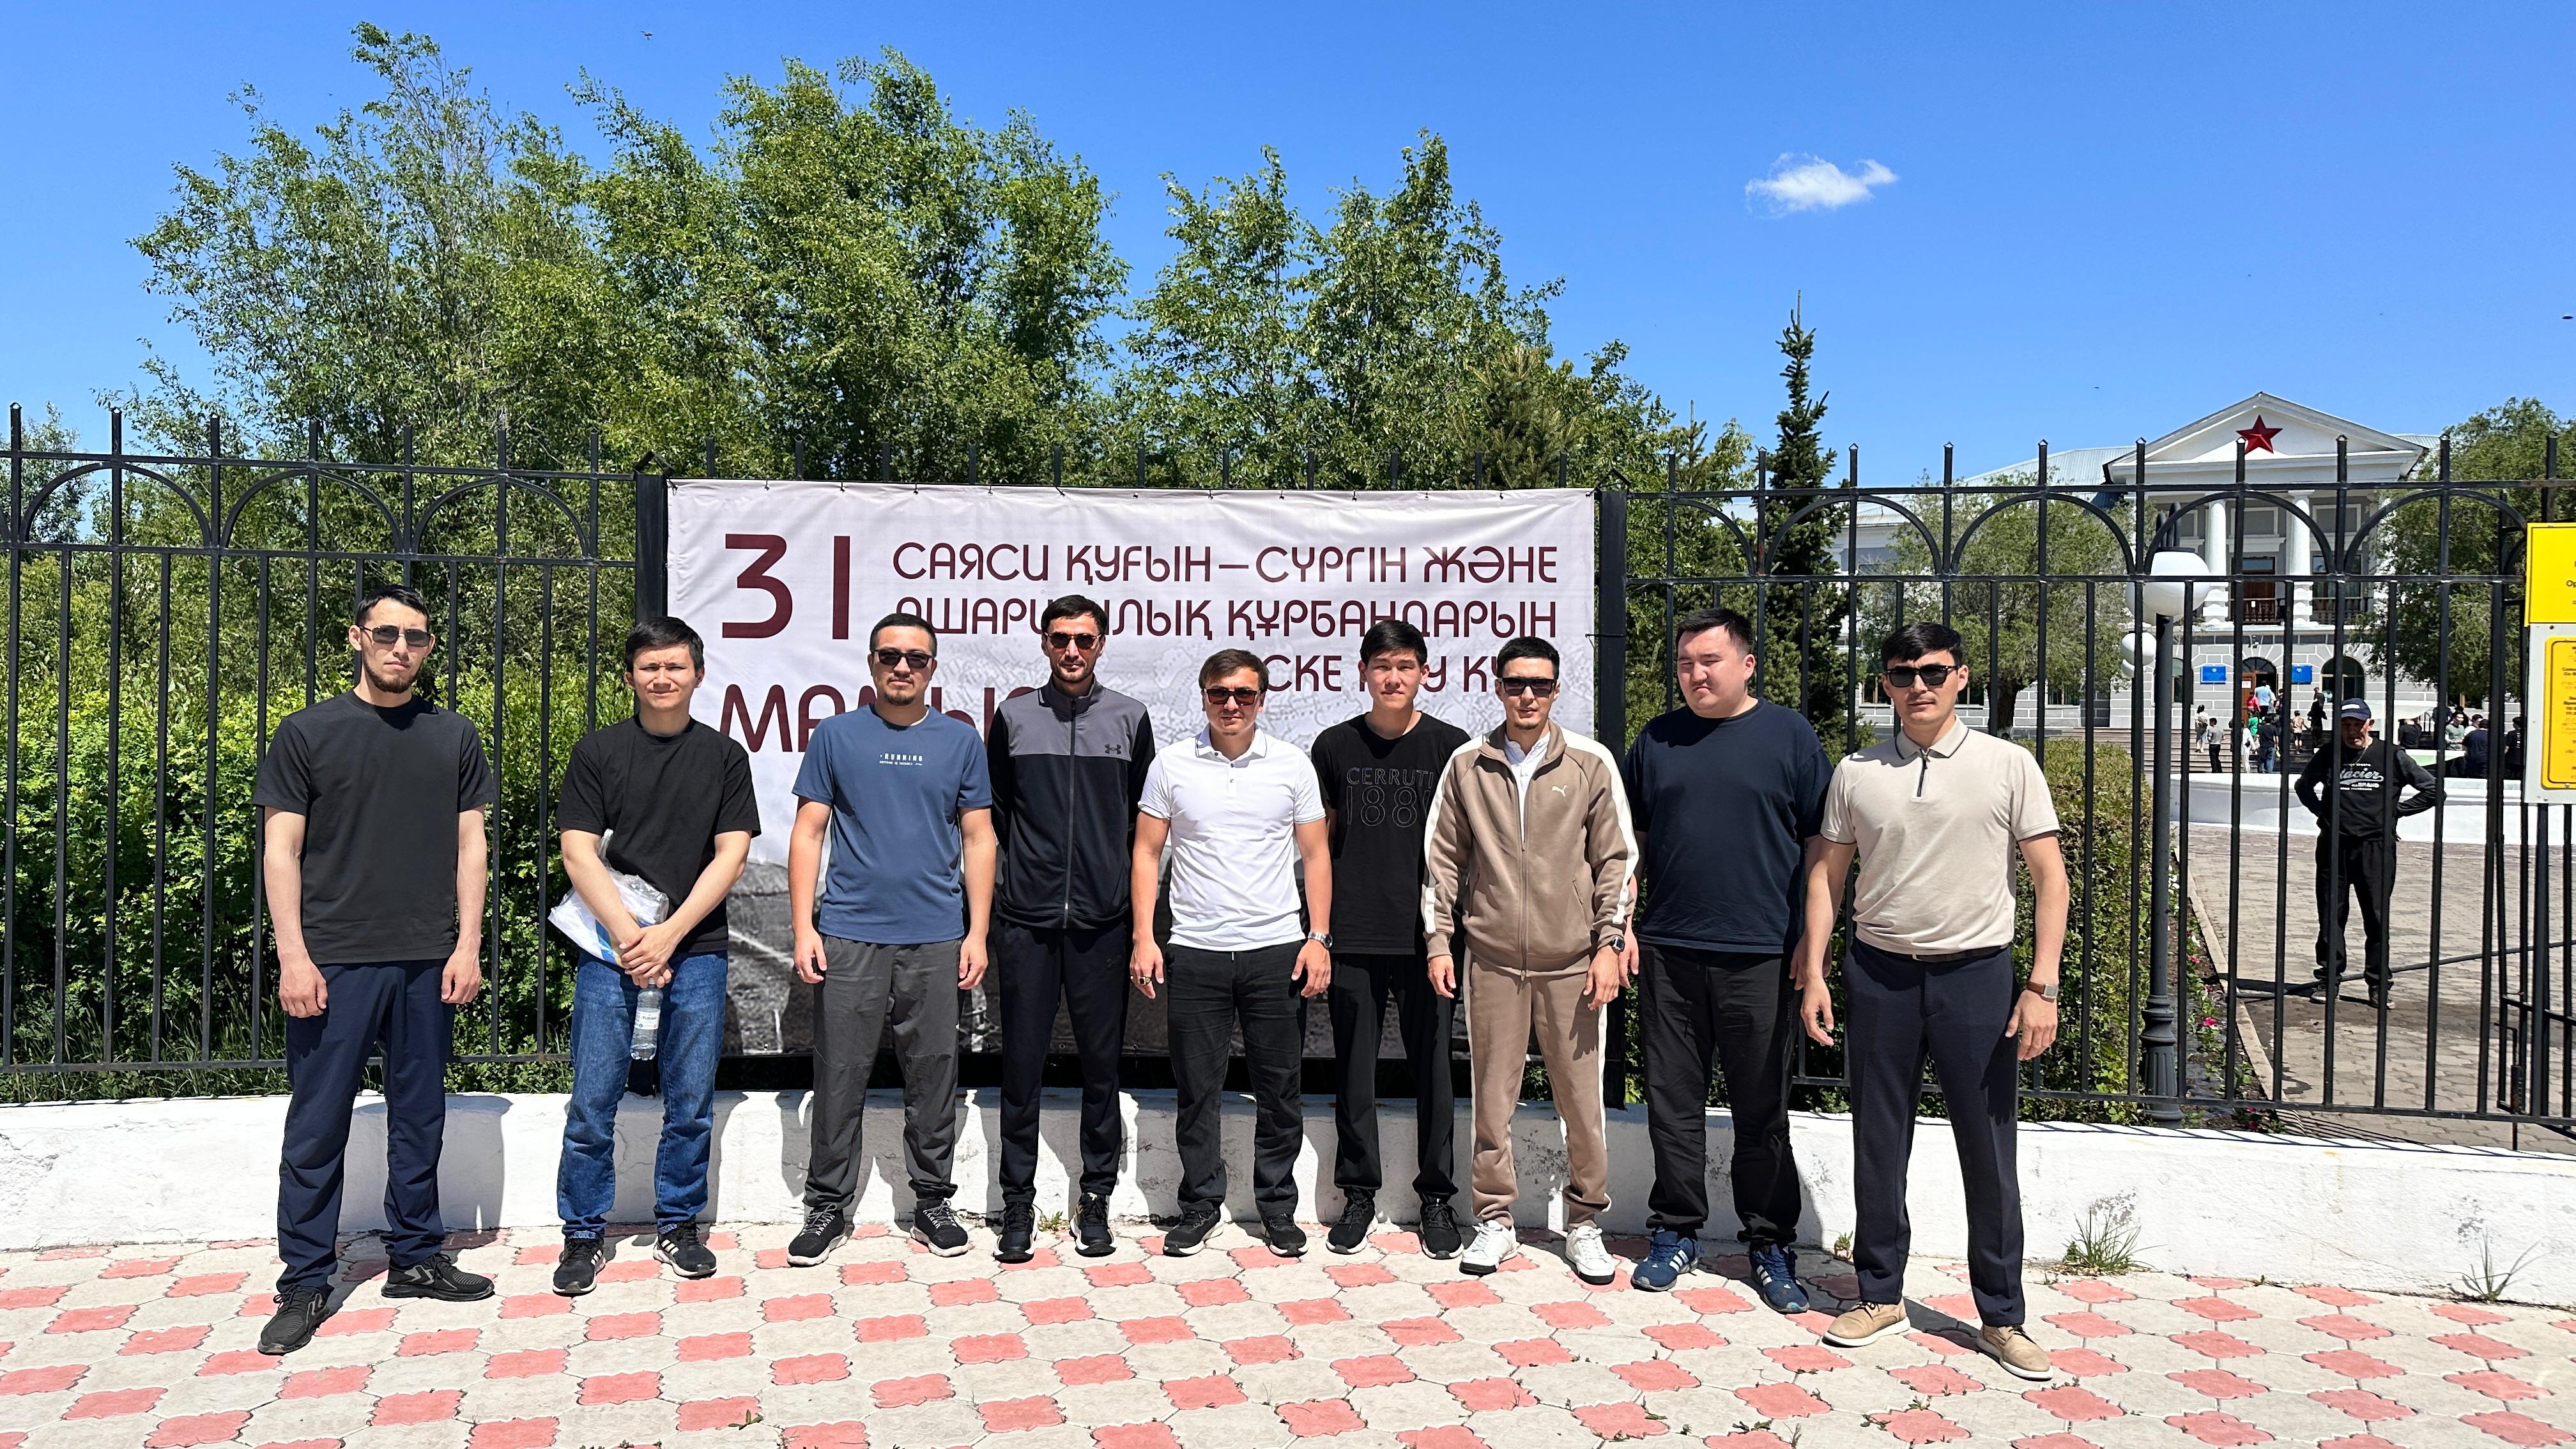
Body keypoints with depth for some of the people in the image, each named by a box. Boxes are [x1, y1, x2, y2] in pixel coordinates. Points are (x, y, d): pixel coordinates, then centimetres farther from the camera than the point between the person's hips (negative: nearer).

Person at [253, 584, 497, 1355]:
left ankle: (416, 1257, 24)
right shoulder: (308, 733, 2)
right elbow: (281, 849, -1)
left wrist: (467, 946, 1)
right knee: (318, 1126, 3)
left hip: (428, 963, 2)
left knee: (420, 1117, 11)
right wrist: (293, 957, -8)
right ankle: (305, 1284, 13)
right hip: (334, 961, -2)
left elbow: (470, 845, 8)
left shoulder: (454, 736, 8)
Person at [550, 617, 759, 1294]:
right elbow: (579, 854, -1)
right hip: (610, 946, -1)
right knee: (593, 1103, 1)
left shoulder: (725, 755, 7)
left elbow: (730, 856, 1)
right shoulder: (598, 751, 5)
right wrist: (627, 933, -12)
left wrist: (669, 935, -8)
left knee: (691, 1102, 6)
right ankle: (583, 1235, 15)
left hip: (696, 948, 1)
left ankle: (678, 1225, 21)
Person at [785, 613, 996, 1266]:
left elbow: (978, 839, 8)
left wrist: (977, 932, 1)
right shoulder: (836, 736, 4)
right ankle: (827, 1206, 17)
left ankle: (932, 1202, 21)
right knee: (840, 1077, 3)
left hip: (936, 940, 1)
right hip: (849, 935, -1)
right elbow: (808, 833, 4)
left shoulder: (961, 740, 7)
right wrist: (803, 928, -4)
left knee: (933, 1075, 7)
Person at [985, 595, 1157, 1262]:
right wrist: (1022, 862, 11)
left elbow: (1143, 815, 12)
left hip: (1102, 919, 0)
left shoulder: (1129, 718, 6)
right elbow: (993, 806, 16)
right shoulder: (1014, 716, 6)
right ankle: (1018, 1205, 14)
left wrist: (1124, 877, 8)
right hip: (1026, 919, 0)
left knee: (1102, 1064, 5)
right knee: (1022, 1065, 3)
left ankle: (1095, 1200, 18)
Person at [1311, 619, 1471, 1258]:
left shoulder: (1450, 746, 2)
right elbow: (1321, 838, 12)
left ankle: (1437, 1196, 19)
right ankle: (1359, 1193, 21)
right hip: (1352, 937, 1)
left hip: (1427, 935, -1)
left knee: (1433, 1068, 5)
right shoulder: (1335, 745, 6)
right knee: (1354, 1069, 7)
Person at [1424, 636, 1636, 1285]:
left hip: (1571, 962, -1)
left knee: (1582, 1099, 4)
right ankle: (1495, 1220, 21)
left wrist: (1609, 943, -3)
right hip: (1492, 960, 1)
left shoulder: (1592, 763, 1)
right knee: (1492, 1098, 6)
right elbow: (1444, 859, 9)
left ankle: (1585, 1222, 20)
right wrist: (1439, 942, 5)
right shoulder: (1467, 764, 5)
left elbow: (1617, 859, 3)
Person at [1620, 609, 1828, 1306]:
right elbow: (1630, 841, 16)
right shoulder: (1656, 739, 10)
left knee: (1763, 1109, 5)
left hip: (1758, 956, -2)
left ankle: (1771, 1244, 19)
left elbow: (1822, 847, 3)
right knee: (1673, 1100, 8)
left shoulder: (1791, 736, 2)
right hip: (1668, 953, 3)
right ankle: (1676, 1231, 22)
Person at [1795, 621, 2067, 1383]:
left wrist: (2042, 985, -8)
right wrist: (1813, 974, 2)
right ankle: (1880, 1294, 25)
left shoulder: (2008, 765, -3)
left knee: (1988, 1151, 4)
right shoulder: (1857, 773, 4)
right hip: (1879, 975, 2)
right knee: (1878, 1145, 10)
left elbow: (2049, 875, -2)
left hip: (1976, 975, -2)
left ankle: (2001, 1315, 19)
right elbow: (1826, 873, 9)